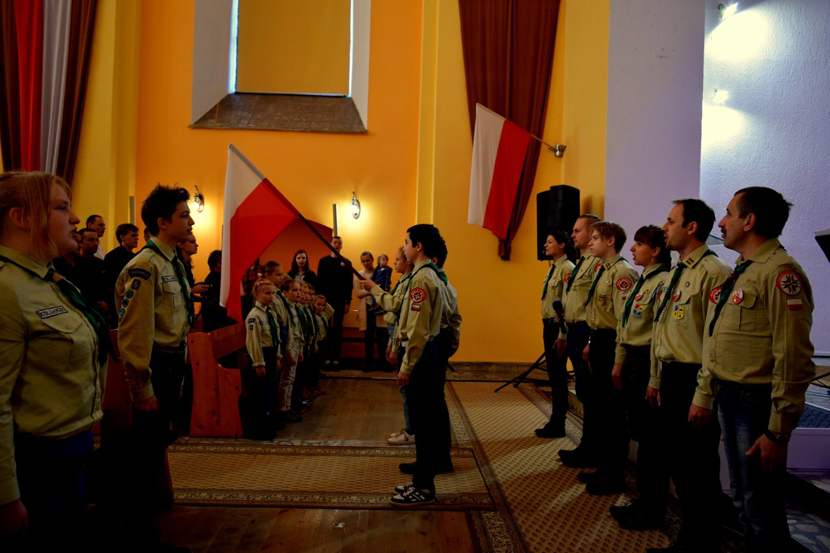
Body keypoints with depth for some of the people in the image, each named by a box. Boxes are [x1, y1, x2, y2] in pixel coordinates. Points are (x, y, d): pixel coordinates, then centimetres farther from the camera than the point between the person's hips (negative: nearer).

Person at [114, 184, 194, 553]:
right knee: (147, 448, 4)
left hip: (173, 366, 9)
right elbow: (133, 332, -21)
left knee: (155, 445, 19)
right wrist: (142, 389, -19)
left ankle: (140, 518, 37)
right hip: (155, 367, -9)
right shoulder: (145, 267, -18)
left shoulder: (173, 265, 11)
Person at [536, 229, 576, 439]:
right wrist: (548, 327, 16)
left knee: (558, 375, -1)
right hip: (548, 325, 9)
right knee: (553, 374, 14)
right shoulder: (553, 268, 14)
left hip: (558, 326, -9)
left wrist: (562, 336, -20)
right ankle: (555, 422, 23)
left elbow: (567, 305, -19)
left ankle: (557, 425, 10)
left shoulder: (567, 268, -14)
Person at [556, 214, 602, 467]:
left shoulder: (598, 262, -14)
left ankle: (589, 453, 11)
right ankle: (587, 446, 26)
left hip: (587, 333, -10)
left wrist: (591, 342, -23)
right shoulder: (581, 263, 18)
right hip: (574, 333, 10)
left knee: (589, 394, 0)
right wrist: (563, 335, 22)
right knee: (584, 393, 15)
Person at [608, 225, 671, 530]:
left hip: (647, 361, -9)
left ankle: (652, 511, 14)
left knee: (650, 436, 1)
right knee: (639, 432, 16)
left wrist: (653, 378, -20)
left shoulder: (663, 282, -15)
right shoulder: (641, 282, 15)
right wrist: (619, 363, 17)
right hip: (631, 359, 9)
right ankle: (644, 501, 29)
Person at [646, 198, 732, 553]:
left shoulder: (712, 273, -16)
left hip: (694, 379, -9)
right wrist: (656, 380, 19)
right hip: (670, 376, 9)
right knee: (677, 461, 18)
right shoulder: (676, 273, 14)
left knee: (699, 468, 3)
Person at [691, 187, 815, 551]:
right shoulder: (739, 273, 14)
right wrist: (704, 396, 16)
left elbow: (793, 360, -22)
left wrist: (778, 432, -21)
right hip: (728, 398, 9)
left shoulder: (779, 272, -17)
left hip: (757, 402, -9)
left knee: (762, 507, 2)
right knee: (742, 498, 20)